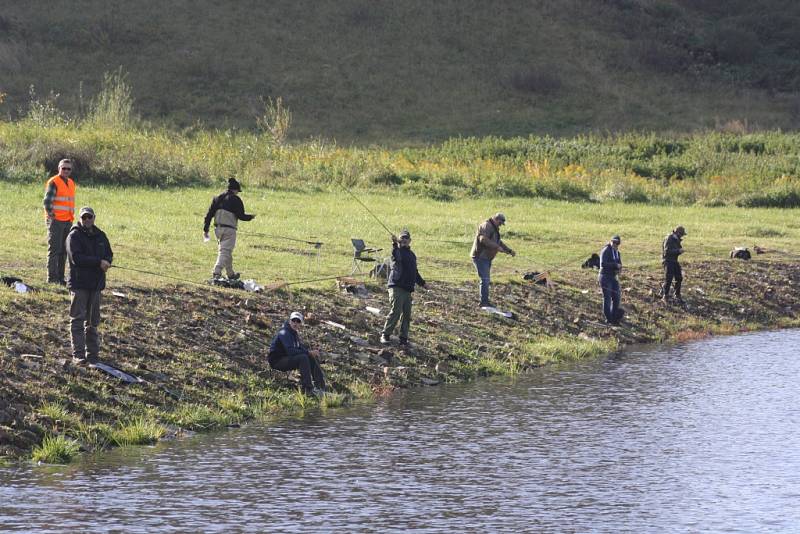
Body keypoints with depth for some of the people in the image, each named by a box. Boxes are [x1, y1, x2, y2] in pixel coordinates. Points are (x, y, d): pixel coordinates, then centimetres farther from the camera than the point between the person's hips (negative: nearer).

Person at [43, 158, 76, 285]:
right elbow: (47, 201, -16)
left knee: (64, 251, 9)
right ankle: (52, 277, -6)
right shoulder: (53, 183, -10)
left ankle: (60, 278, 14)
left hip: (68, 221, 8)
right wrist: (51, 215, -14)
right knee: (54, 249, -7)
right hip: (56, 221, -8)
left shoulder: (71, 183, 15)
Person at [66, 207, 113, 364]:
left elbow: (109, 254, 13)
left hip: (96, 283, 6)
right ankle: (78, 354, -5)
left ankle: (92, 353, 15)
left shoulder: (100, 236, 13)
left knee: (93, 321, 10)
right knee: (78, 319, -6)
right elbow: (76, 257, -18)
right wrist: (98, 262, -21)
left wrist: (106, 262, -12)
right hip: (78, 284, -6)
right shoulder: (74, 236, -6)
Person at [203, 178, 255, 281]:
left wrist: (205, 229, 9)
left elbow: (209, 214, 8)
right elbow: (241, 215, -9)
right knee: (225, 251, -8)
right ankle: (217, 272, -23)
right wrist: (251, 217, 11)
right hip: (229, 229, -6)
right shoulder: (236, 200, -6)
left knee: (227, 251, 20)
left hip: (218, 229, 6)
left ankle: (230, 274, 29)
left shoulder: (218, 198, 11)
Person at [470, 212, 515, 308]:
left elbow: (499, 242, 26)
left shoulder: (494, 228, 18)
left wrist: (509, 251, 15)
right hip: (480, 257, -11)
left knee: (486, 279, 14)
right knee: (485, 279, -14)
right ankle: (484, 302, -14)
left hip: (486, 258, 11)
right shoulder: (486, 226, -16)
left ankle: (485, 301, 20)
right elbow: (483, 239, -31)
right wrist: (497, 247, -32)